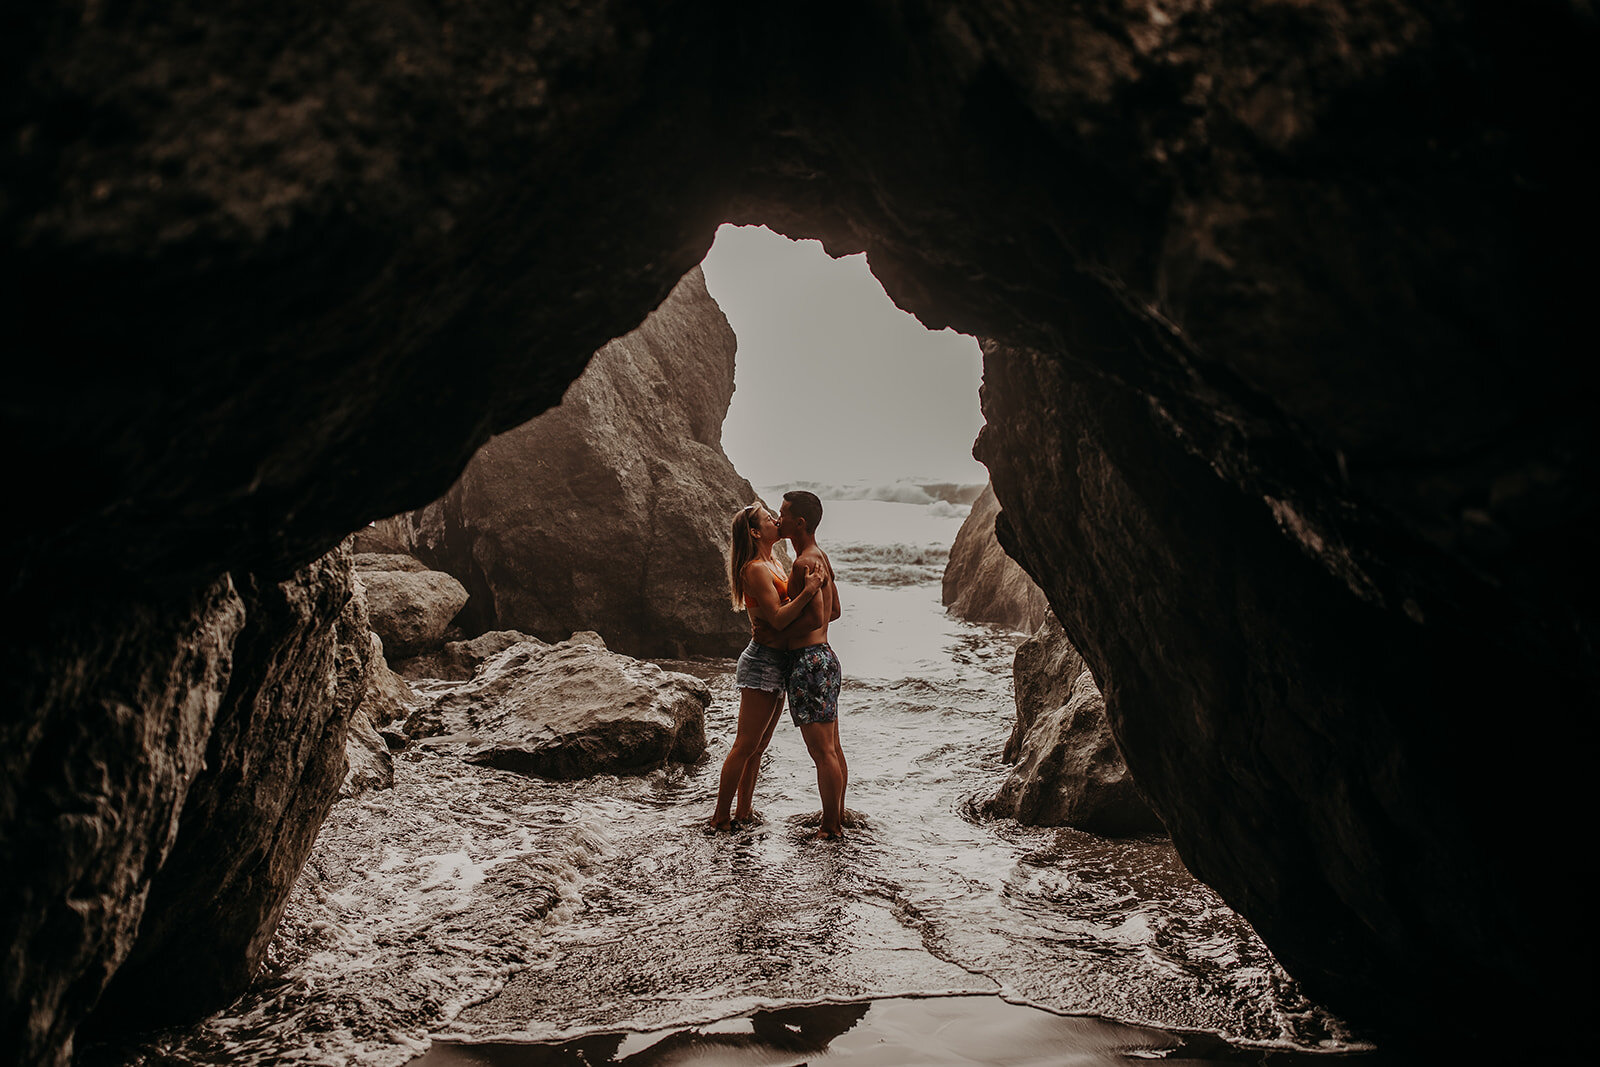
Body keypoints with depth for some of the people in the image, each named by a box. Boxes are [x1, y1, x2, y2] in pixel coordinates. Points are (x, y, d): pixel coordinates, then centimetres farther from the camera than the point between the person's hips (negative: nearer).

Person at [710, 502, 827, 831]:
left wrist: (808, 581, 3)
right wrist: (808, 591, -27)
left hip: (778, 662, 10)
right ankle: (721, 818, 4)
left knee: (759, 744, 14)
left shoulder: (775, 565, 16)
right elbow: (778, 618, -23)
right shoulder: (756, 569, -15)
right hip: (762, 662, -10)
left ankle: (743, 811, 23)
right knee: (745, 745, -4)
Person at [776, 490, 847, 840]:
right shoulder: (821, 558, 14)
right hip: (825, 655, 10)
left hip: (808, 660, -10)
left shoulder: (804, 563, -16)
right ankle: (837, 820, 25)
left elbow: (816, 618, -23)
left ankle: (830, 829, 3)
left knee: (822, 752, -4)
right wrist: (789, 624, 23)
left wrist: (777, 635, -11)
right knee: (832, 749, 16)